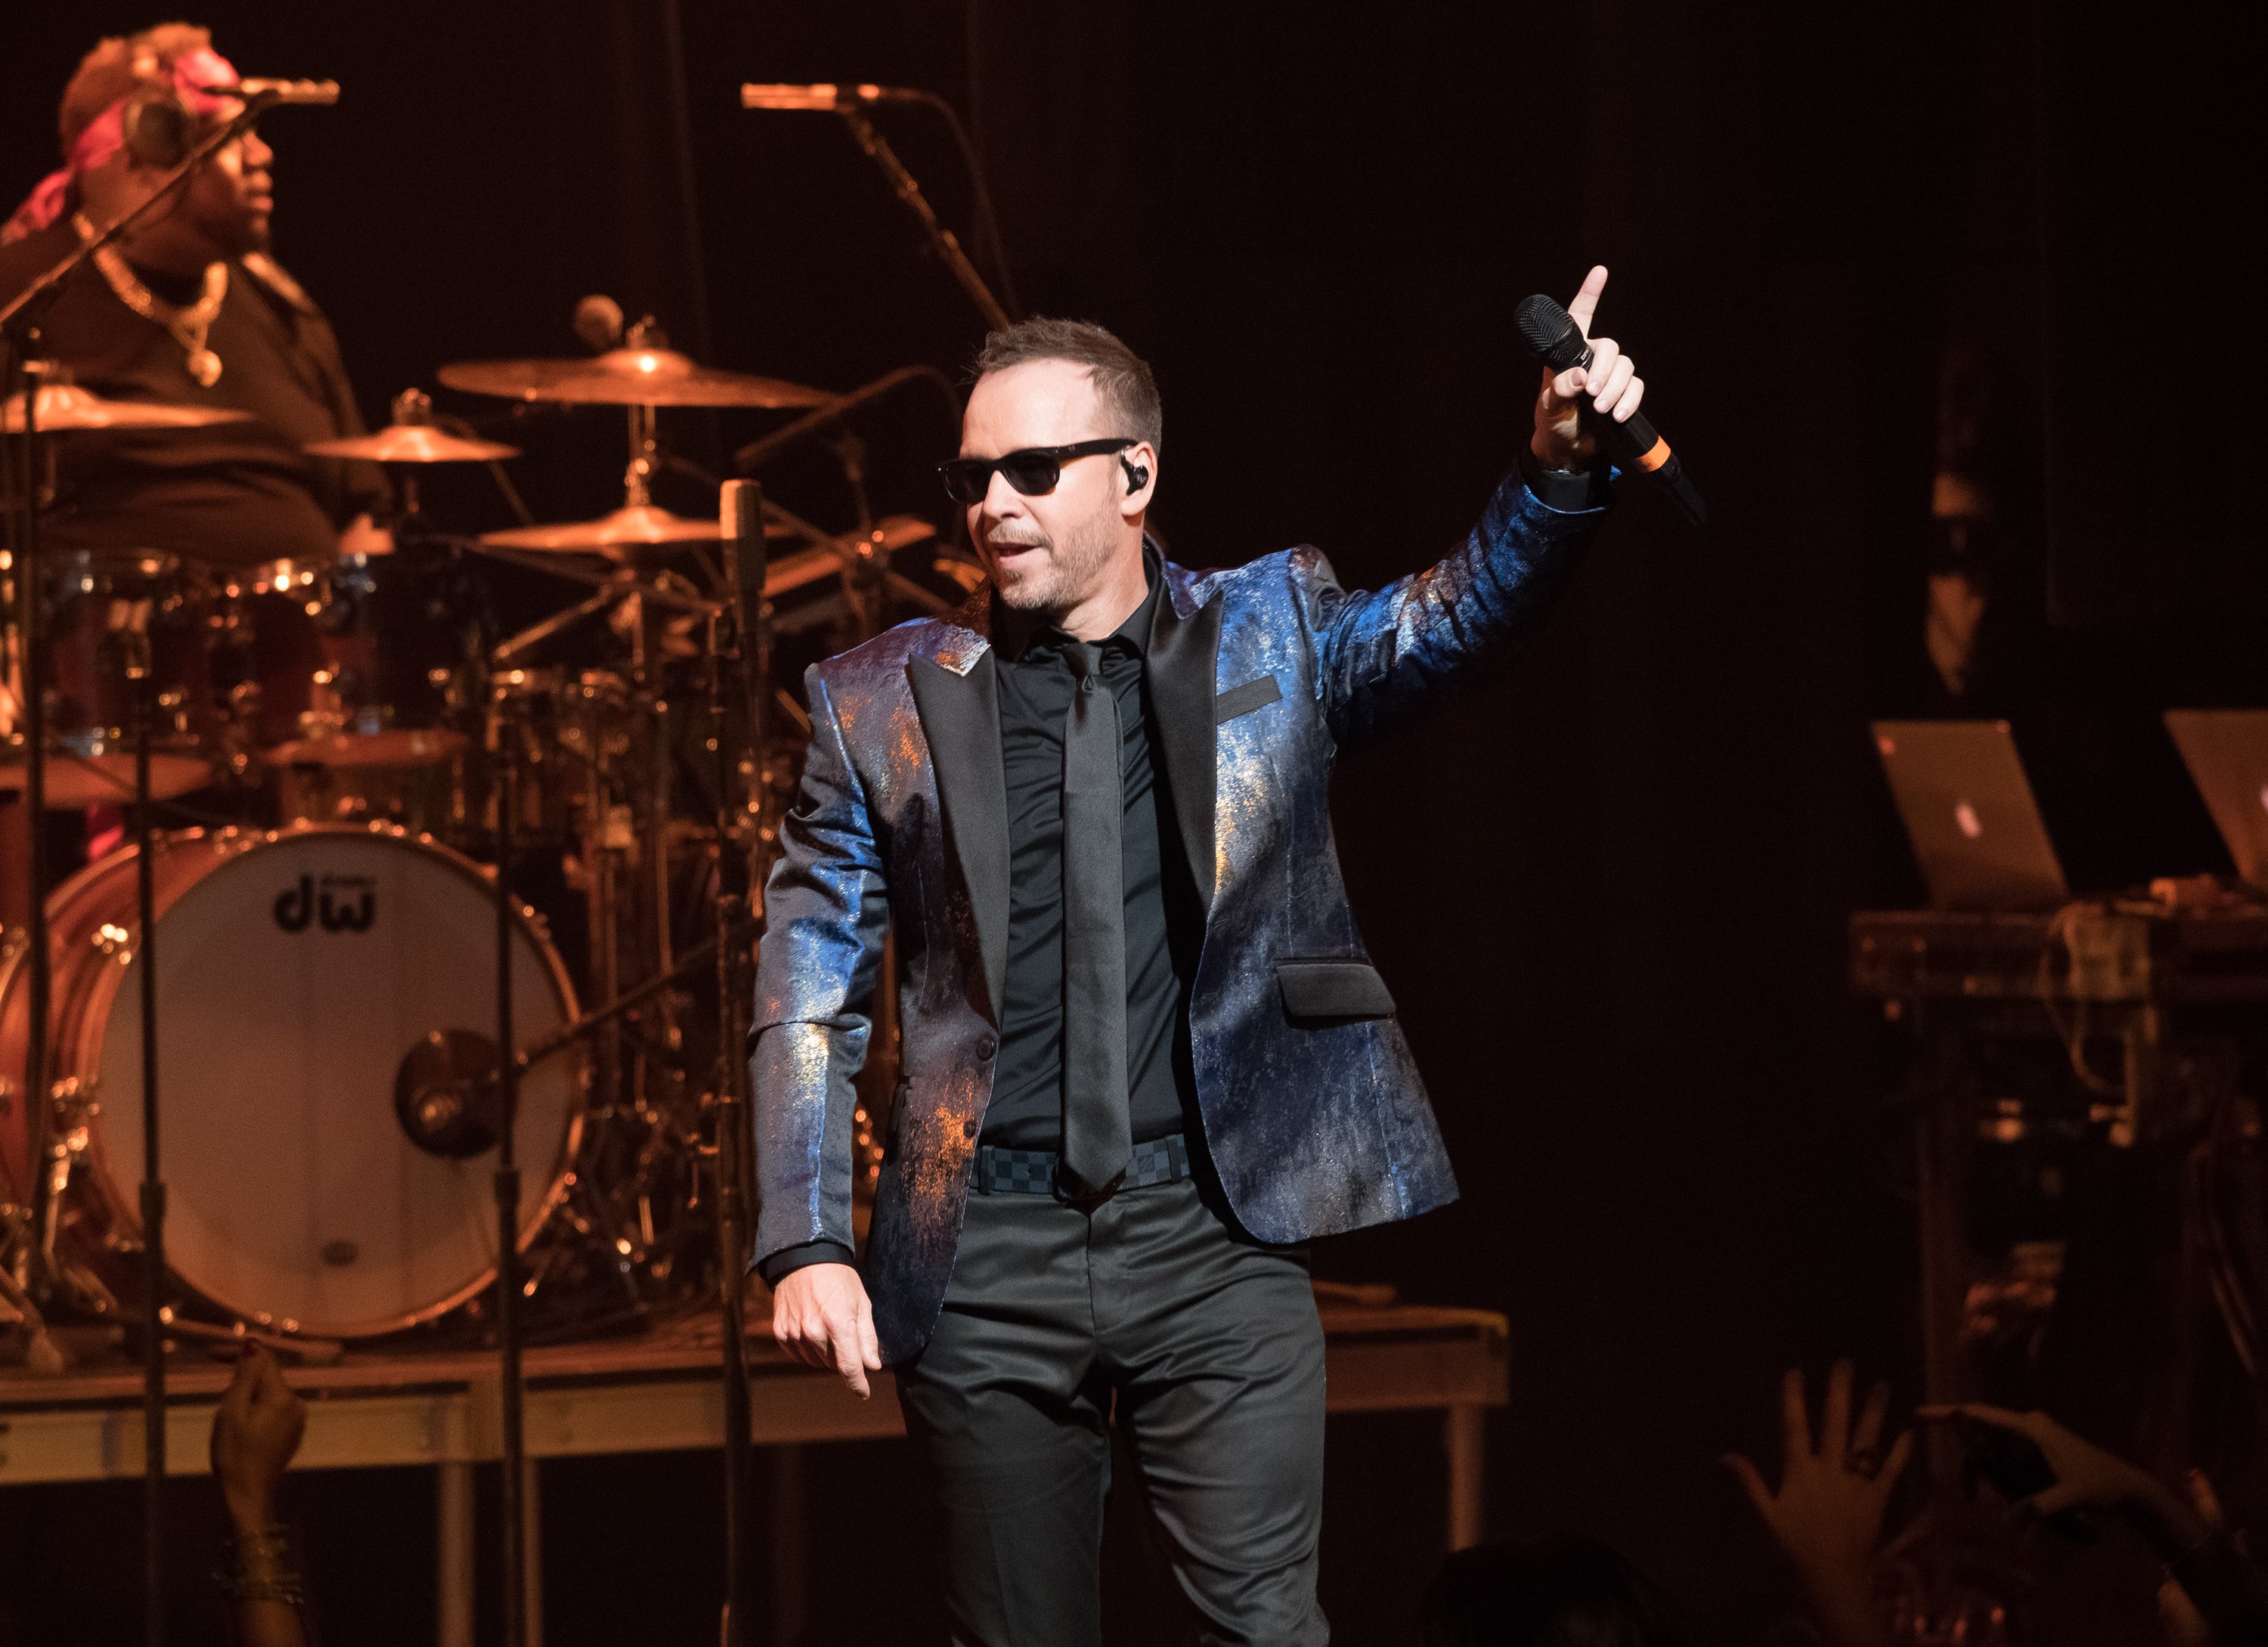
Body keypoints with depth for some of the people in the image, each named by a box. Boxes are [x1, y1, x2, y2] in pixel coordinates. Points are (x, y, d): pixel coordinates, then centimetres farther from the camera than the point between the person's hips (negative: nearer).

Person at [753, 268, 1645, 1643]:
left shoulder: (1267, 638, 8)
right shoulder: (886, 703, 6)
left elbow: (1460, 619, -8)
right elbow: (808, 1003, 6)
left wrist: (1563, 470, -28)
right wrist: (808, 1246, -4)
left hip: (1217, 1236, -1)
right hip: (989, 1260, 1)